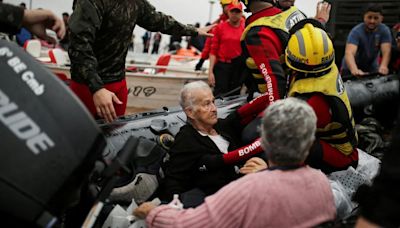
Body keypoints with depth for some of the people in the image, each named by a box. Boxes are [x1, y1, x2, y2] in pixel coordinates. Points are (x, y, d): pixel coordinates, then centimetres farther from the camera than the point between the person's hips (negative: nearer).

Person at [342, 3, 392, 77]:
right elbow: (349, 53, -41)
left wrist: (383, 67, -49)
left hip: (372, 68, 3)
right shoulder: (356, 32, -25)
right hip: (351, 69, -2)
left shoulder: (384, 31, -15)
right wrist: (355, 70, -61)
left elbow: (386, 52, -27)